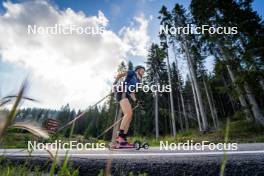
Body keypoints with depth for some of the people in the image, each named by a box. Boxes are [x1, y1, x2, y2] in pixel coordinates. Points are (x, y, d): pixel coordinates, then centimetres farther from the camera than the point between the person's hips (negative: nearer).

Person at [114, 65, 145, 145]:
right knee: (129, 113, -26)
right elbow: (120, 74, 1)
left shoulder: (137, 82, 29)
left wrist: (136, 101, 9)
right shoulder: (132, 73, 11)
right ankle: (120, 136, -25)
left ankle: (122, 138, 0)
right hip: (122, 93, -8)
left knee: (129, 118, -1)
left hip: (127, 96, 9)